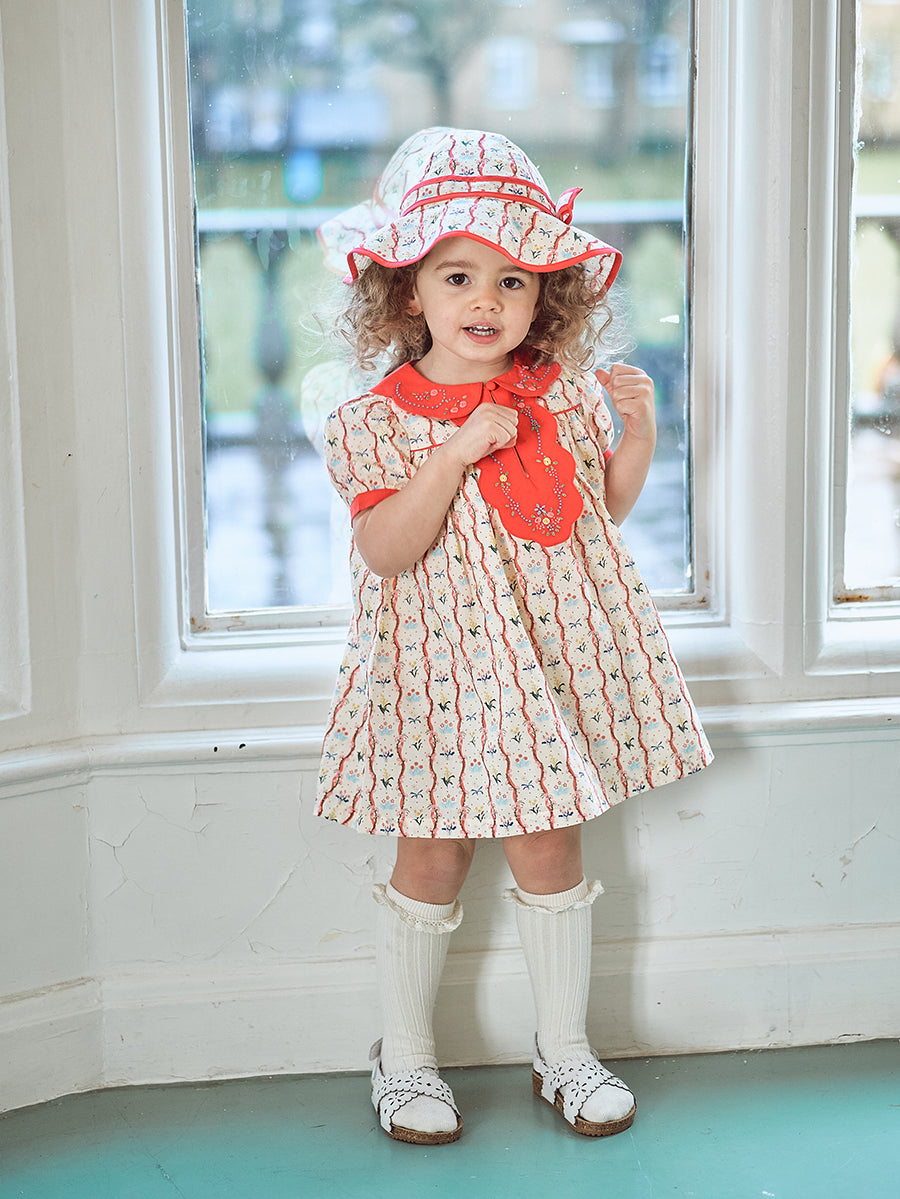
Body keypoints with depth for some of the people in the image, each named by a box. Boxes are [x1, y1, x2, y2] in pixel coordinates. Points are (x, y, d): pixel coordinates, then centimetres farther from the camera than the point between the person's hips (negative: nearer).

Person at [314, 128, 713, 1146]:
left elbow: (607, 506, 14)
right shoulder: (378, 420, -8)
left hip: (556, 656, 3)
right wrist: (456, 451, -27)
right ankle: (404, 1055, 24)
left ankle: (564, 1047, 26)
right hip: (444, 667, -3)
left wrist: (637, 430, -3)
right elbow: (385, 548, -19)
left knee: (549, 849, 11)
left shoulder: (562, 392, 3)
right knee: (431, 858, 5)